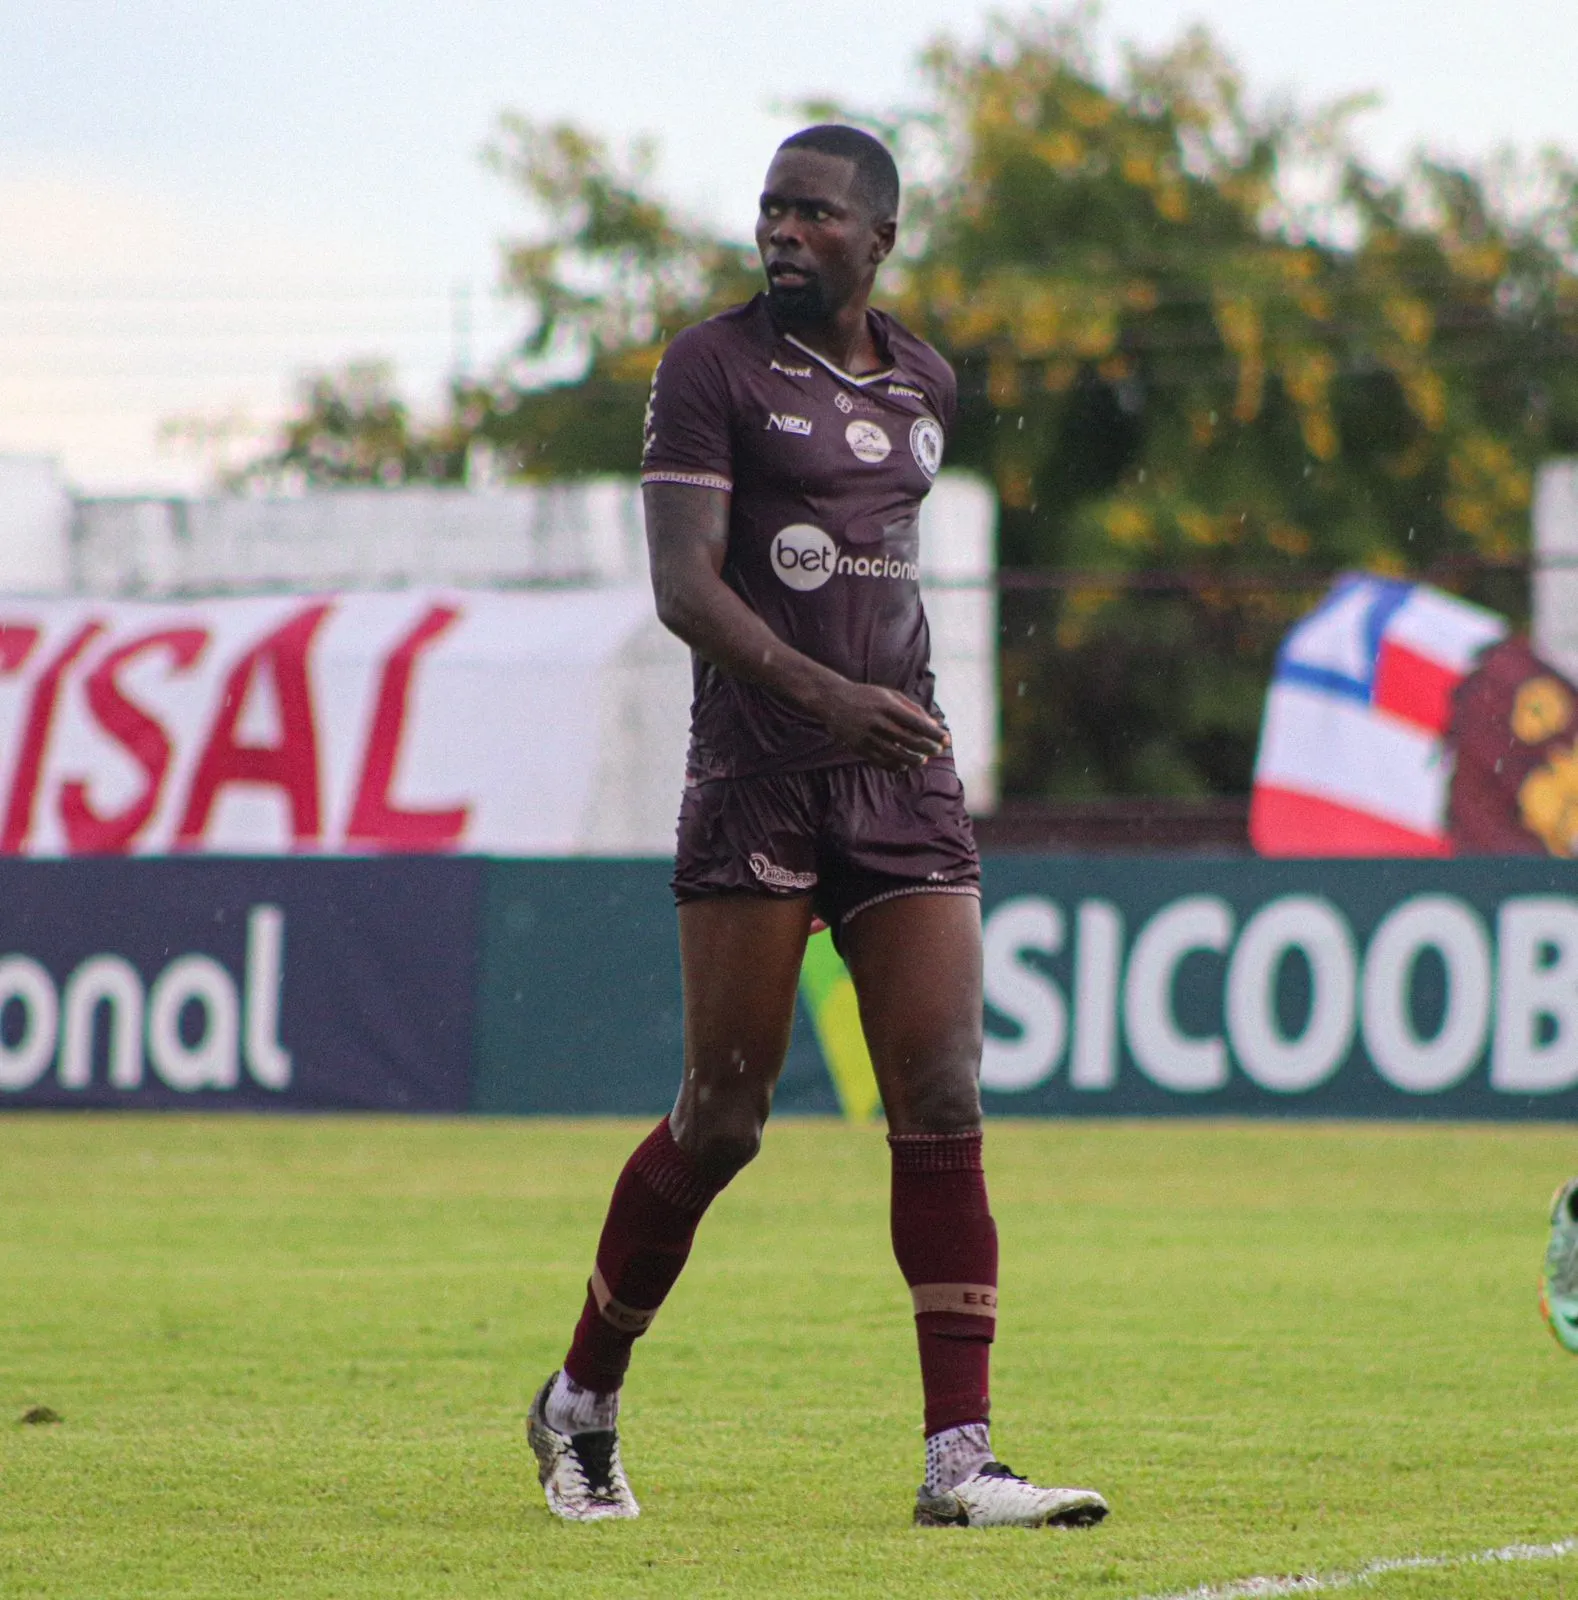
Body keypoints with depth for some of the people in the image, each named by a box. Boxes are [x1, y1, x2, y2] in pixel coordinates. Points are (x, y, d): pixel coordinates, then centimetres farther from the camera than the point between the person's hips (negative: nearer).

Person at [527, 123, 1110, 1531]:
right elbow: (683, 584, -15)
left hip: (905, 782, 4)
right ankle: (582, 1403, 20)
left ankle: (960, 1455, -10)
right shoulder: (714, 368, -4)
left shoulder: (925, 385, 14)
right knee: (722, 1120, 0)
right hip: (757, 785, -4)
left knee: (943, 1107, -7)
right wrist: (821, 696, -28)